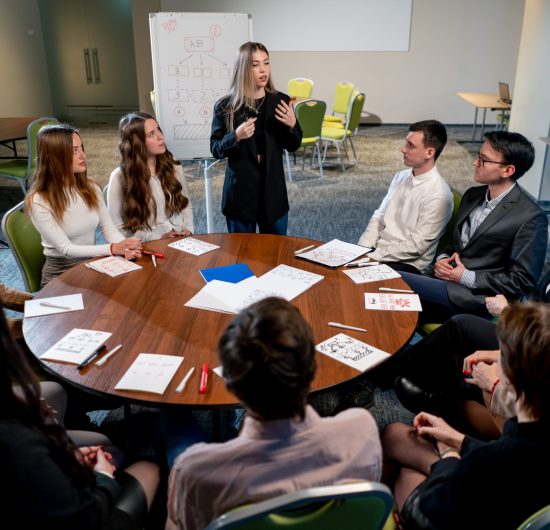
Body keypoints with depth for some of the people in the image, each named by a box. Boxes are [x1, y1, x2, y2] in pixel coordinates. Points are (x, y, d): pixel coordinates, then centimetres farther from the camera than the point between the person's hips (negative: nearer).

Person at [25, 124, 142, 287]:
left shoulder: (91, 188, 2)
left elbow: (108, 227, 0)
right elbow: (66, 249, -20)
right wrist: (113, 249, -31)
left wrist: (125, 246, -23)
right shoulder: (38, 201, -16)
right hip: (60, 274, -5)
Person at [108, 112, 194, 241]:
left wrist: (188, 229, -2)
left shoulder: (174, 167, 8)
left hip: (181, 241, 3)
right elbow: (118, 227, -5)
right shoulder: (120, 177, -6)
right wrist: (158, 237, -13)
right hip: (148, 247, -3)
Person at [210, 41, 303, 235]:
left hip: (273, 188, 2)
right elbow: (215, 149, -3)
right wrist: (236, 137, -21)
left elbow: (293, 147, 5)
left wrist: (292, 125, -14)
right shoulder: (225, 106, -6)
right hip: (240, 190, -2)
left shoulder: (280, 101, 0)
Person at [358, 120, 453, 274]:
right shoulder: (400, 177, 7)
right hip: (376, 253, 7)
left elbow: (416, 246, -17)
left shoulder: (438, 195, -16)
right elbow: (378, 218, 10)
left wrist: (372, 257, -17)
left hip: (406, 265, -6)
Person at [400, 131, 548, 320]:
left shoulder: (530, 218, -12)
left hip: (478, 297, -6)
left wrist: (467, 277, -14)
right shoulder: (472, 195, 10)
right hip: (447, 281, 6)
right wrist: (442, 259, -1)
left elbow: (523, 282, -12)